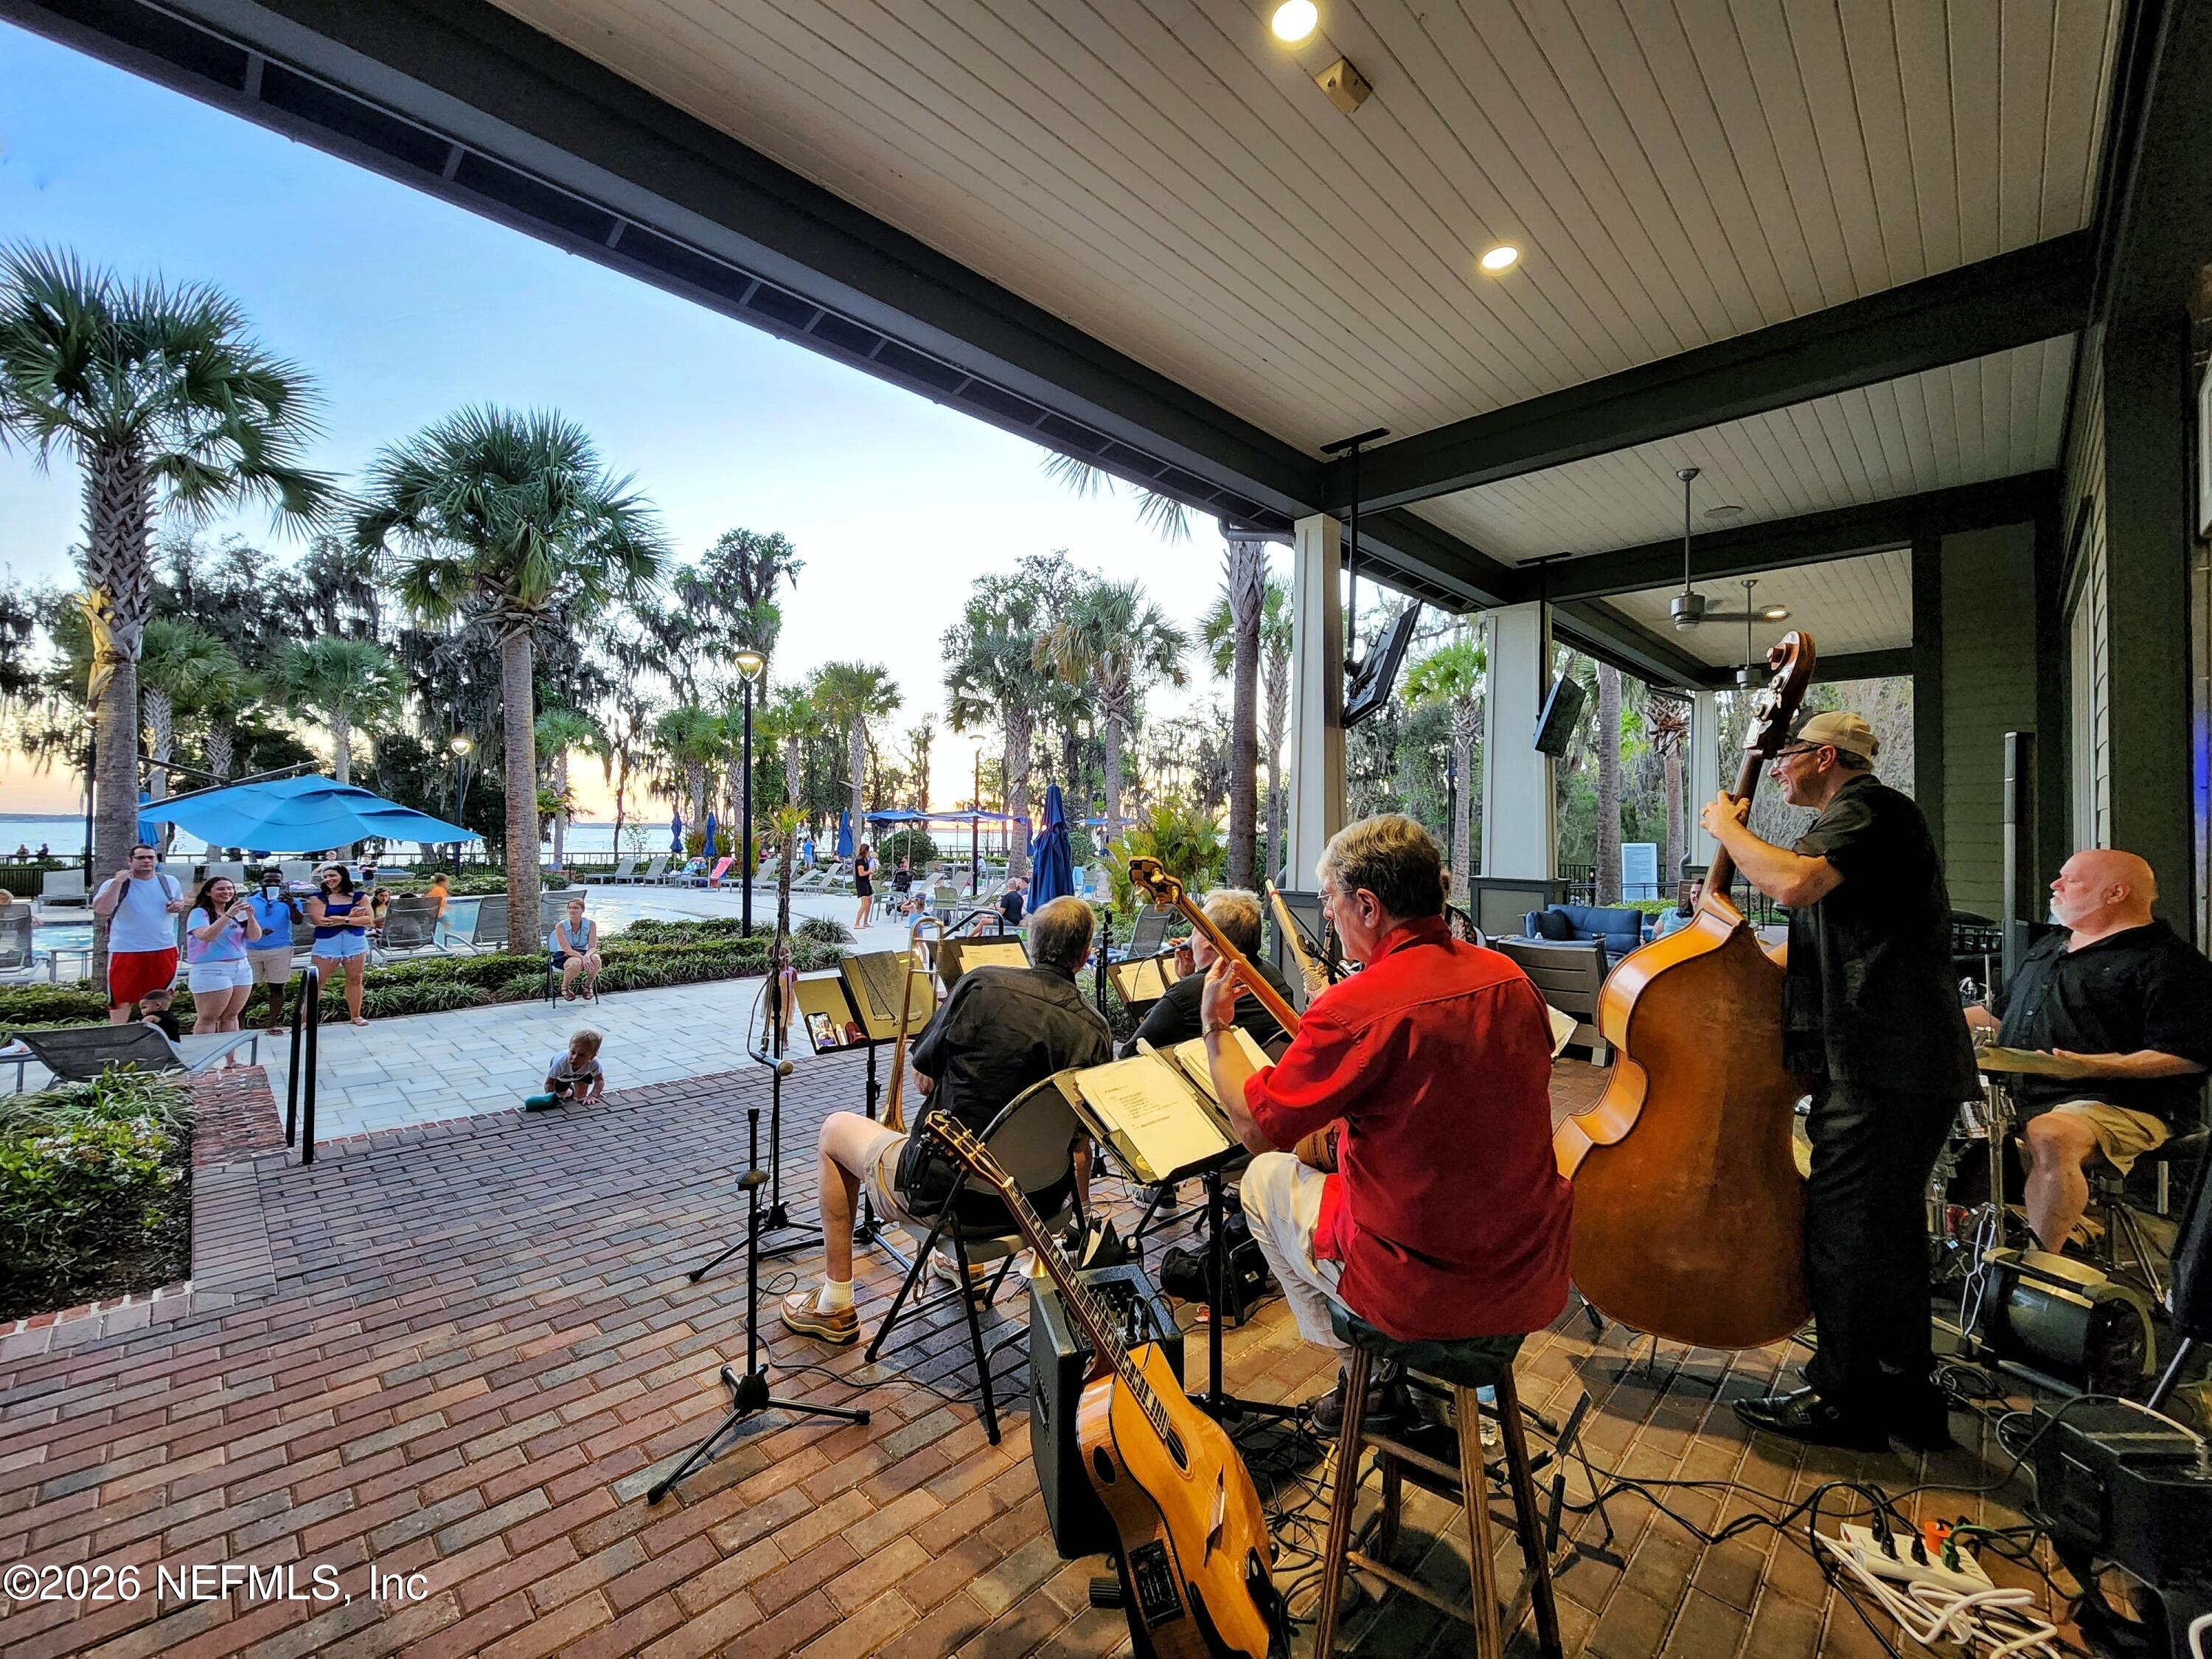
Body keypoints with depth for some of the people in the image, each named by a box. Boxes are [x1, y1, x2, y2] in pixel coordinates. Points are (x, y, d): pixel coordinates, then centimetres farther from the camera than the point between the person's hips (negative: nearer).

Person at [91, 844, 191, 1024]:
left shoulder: (170, 882, 7)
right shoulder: (114, 884, -6)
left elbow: (183, 902, 21)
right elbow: (101, 910, -21)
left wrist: (180, 906, -3)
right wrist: (117, 882, -25)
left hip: (165, 949, 3)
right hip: (125, 951, -3)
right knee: (121, 998, 5)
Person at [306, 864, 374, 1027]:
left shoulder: (360, 897, 3)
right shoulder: (318, 898, 0)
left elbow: (368, 920, -5)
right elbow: (319, 921, -13)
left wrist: (342, 920, -15)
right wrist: (349, 917, -10)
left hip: (356, 943, 1)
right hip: (327, 944, -1)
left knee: (355, 980, 8)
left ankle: (355, 1015, 17)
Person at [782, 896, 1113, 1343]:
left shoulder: (982, 986, -17)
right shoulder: (1097, 1031, -7)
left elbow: (922, 1079, -6)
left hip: (941, 1193, -4)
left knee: (836, 1130, 21)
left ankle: (835, 1306, 28)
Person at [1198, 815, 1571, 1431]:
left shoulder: (1353, 1009, -24)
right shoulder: (1511, 979, -3)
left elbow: (1255, 1128, -13)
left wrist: (1215, 1025, 0)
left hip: (1420, 1294, -6)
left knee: (1264, 1179, 17)